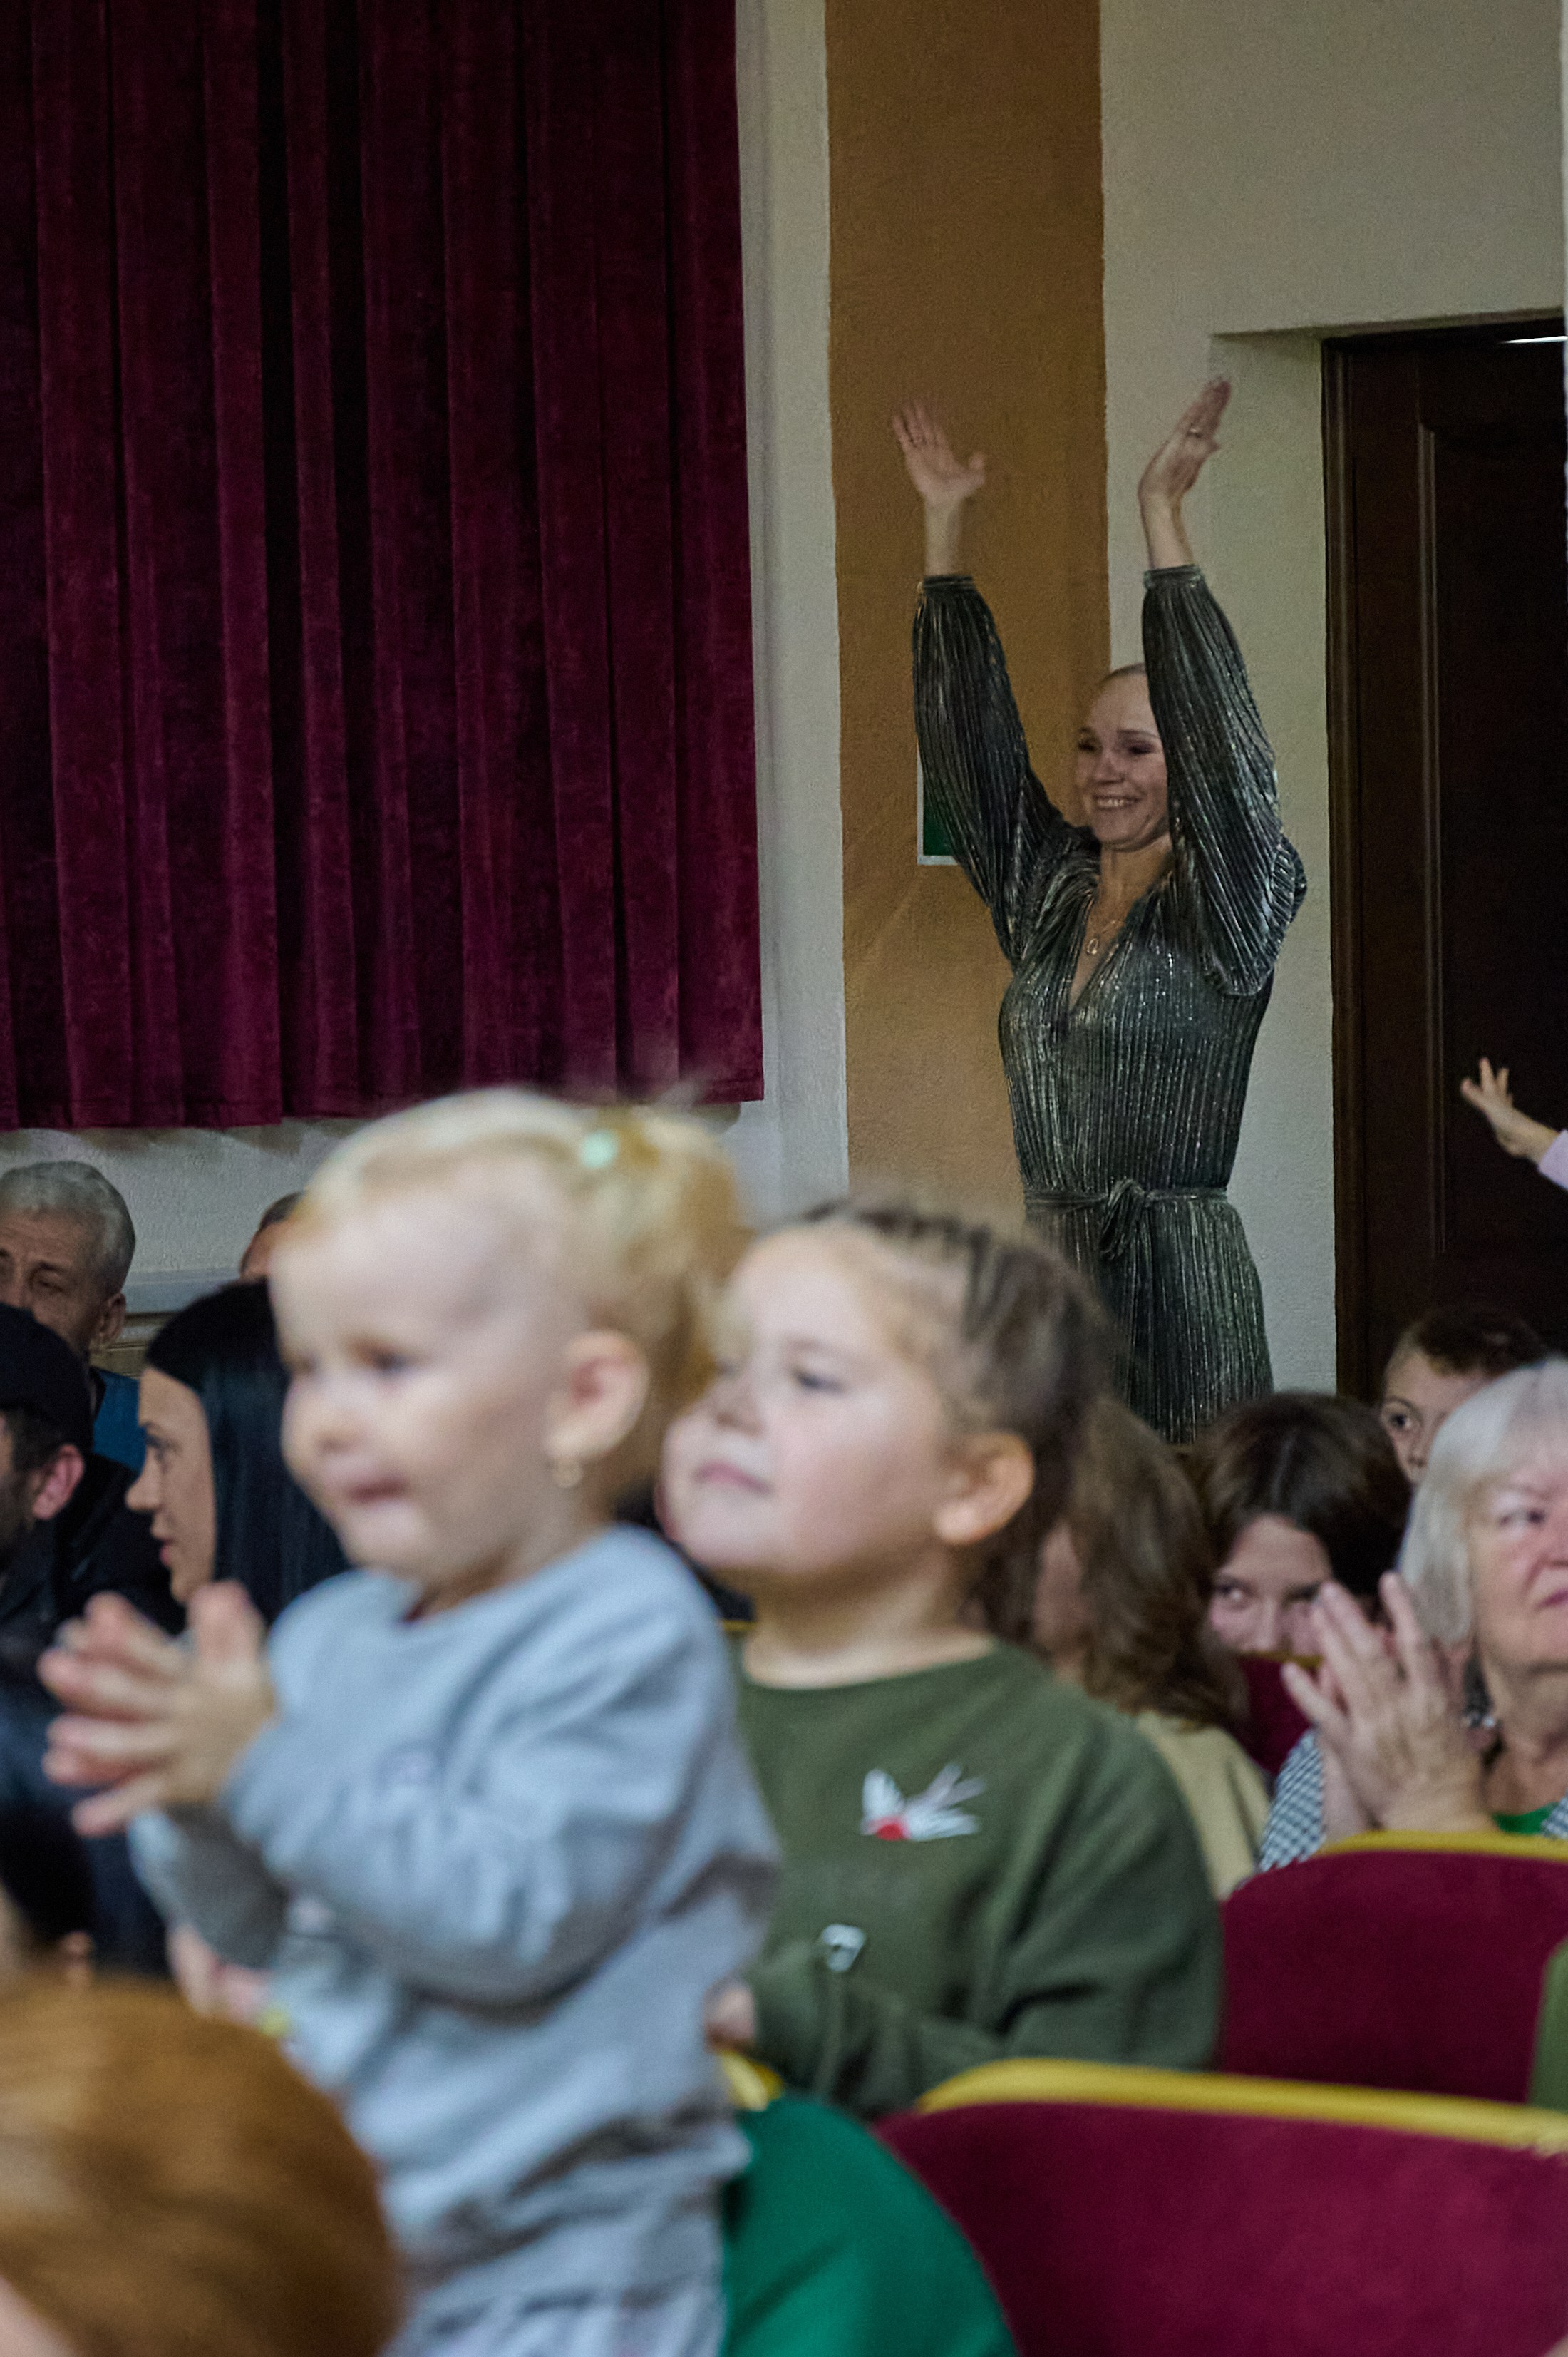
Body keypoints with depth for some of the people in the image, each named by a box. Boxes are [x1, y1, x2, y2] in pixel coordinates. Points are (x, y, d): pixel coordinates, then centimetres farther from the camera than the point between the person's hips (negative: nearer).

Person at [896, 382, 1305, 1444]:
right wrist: (944, 528, 8)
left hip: (1177, 1273, -6)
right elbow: (970, 732, 12)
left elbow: (1218, 738, -15)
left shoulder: (1226, 910, -3)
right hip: (1049, 1269, 6)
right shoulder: (1046, 894, 12)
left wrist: (1163, 518, -19)